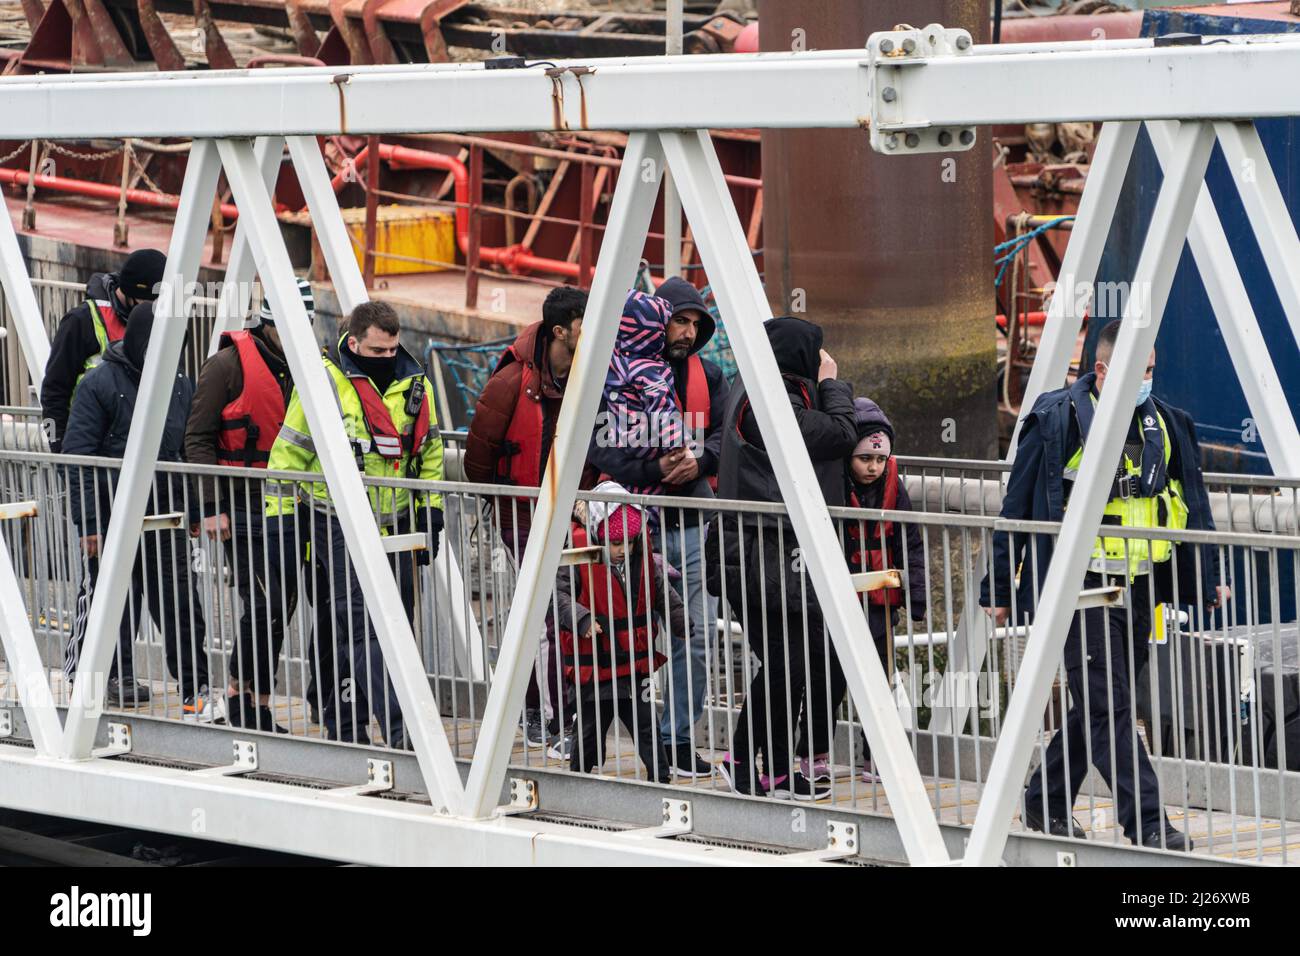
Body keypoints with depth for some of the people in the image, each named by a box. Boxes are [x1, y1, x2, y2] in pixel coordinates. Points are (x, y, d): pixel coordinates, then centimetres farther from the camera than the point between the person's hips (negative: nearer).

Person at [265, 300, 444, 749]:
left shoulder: (415, 385, 7)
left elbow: (429, 452, 19)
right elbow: (289, 452, -3)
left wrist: (432, 511, 15)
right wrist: (278, 518, -5)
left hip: (395, 525, 6)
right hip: (339, 527, -6)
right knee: (363, 627, -14)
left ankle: (345, 726, 20)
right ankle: (399, 730, -20)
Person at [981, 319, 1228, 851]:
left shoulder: (1165, 423, 10)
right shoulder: (1056, 420, -6)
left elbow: (1192, 505, 17)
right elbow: (1017, 506, -1)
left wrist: (1208, 577, 9)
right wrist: (998, 589, 0)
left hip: (1138, 588, 6)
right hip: (1081, 588, -6)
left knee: (1099, 704, 12)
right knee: (1108, 707, -9)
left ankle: (1046, 803, 26)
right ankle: (1146, 823, -11)